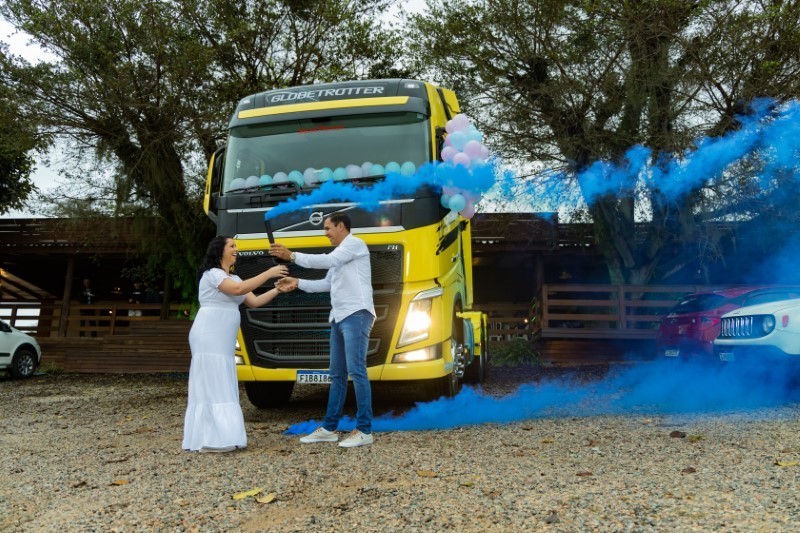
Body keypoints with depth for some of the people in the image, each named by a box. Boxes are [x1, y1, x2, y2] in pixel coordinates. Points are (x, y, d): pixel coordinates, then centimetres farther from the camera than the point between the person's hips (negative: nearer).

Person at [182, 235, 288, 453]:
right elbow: (238, 290, -21)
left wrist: (278, 290, 4)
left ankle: (216, 437, 9)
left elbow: (254, 302, 14)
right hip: (209, 338, -9)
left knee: (220, 387, 7)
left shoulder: (234, 278, 20)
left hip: (223, 341, 9)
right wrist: (268, 273, -18)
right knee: (211, 386, -11)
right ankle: (209, 440, -12)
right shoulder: (212, 274, -7)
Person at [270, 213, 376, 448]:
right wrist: (298, 283, 13)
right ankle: (329, 428, 16)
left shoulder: (355, 243, -2)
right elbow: (327, 284, 22)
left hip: (356, 315, -9)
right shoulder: (339, 254, 25)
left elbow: (327, 261, -15)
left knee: (356, 371, -11)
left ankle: (365, 430, -6)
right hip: (339, 317, 10)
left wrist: (292, 256, -11)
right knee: (337, 374, 10)